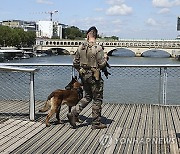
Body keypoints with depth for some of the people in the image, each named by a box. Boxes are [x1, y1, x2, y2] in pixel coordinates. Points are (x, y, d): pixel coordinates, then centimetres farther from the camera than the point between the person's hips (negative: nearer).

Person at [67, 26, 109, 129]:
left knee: (88, 97, 22)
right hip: (94, 77, -6)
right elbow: (102, 64, -16)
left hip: (84, 76, 6)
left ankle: (73, 113, 11)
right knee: (97, 100, 6)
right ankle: (96, 123, 14)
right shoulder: (98, 48, -16)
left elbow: (75, 63, 7)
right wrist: (105, 58, 4)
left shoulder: (81, 47, 1)